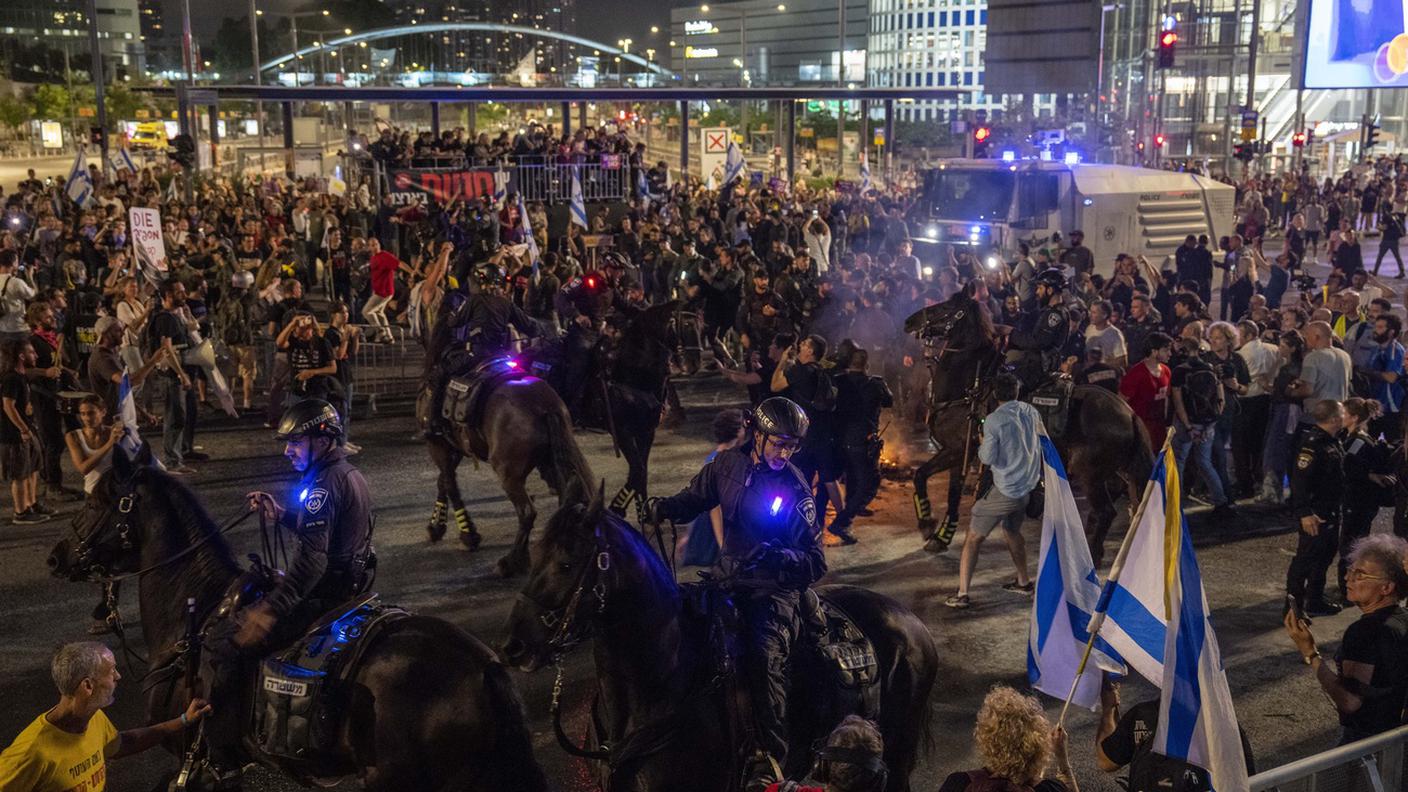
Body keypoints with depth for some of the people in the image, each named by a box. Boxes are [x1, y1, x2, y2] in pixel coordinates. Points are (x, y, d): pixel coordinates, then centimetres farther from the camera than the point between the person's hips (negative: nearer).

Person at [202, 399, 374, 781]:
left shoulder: (323, 484, -20)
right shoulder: (350, 473, 11)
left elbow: (312, 560, -27)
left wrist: (271, 609, -27)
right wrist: (281, 515, 11)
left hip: (321, 594, -11)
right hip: (349, 580, 11)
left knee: (225, 643, -11)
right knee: (250, 591, 30)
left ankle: (222, 757, -5)